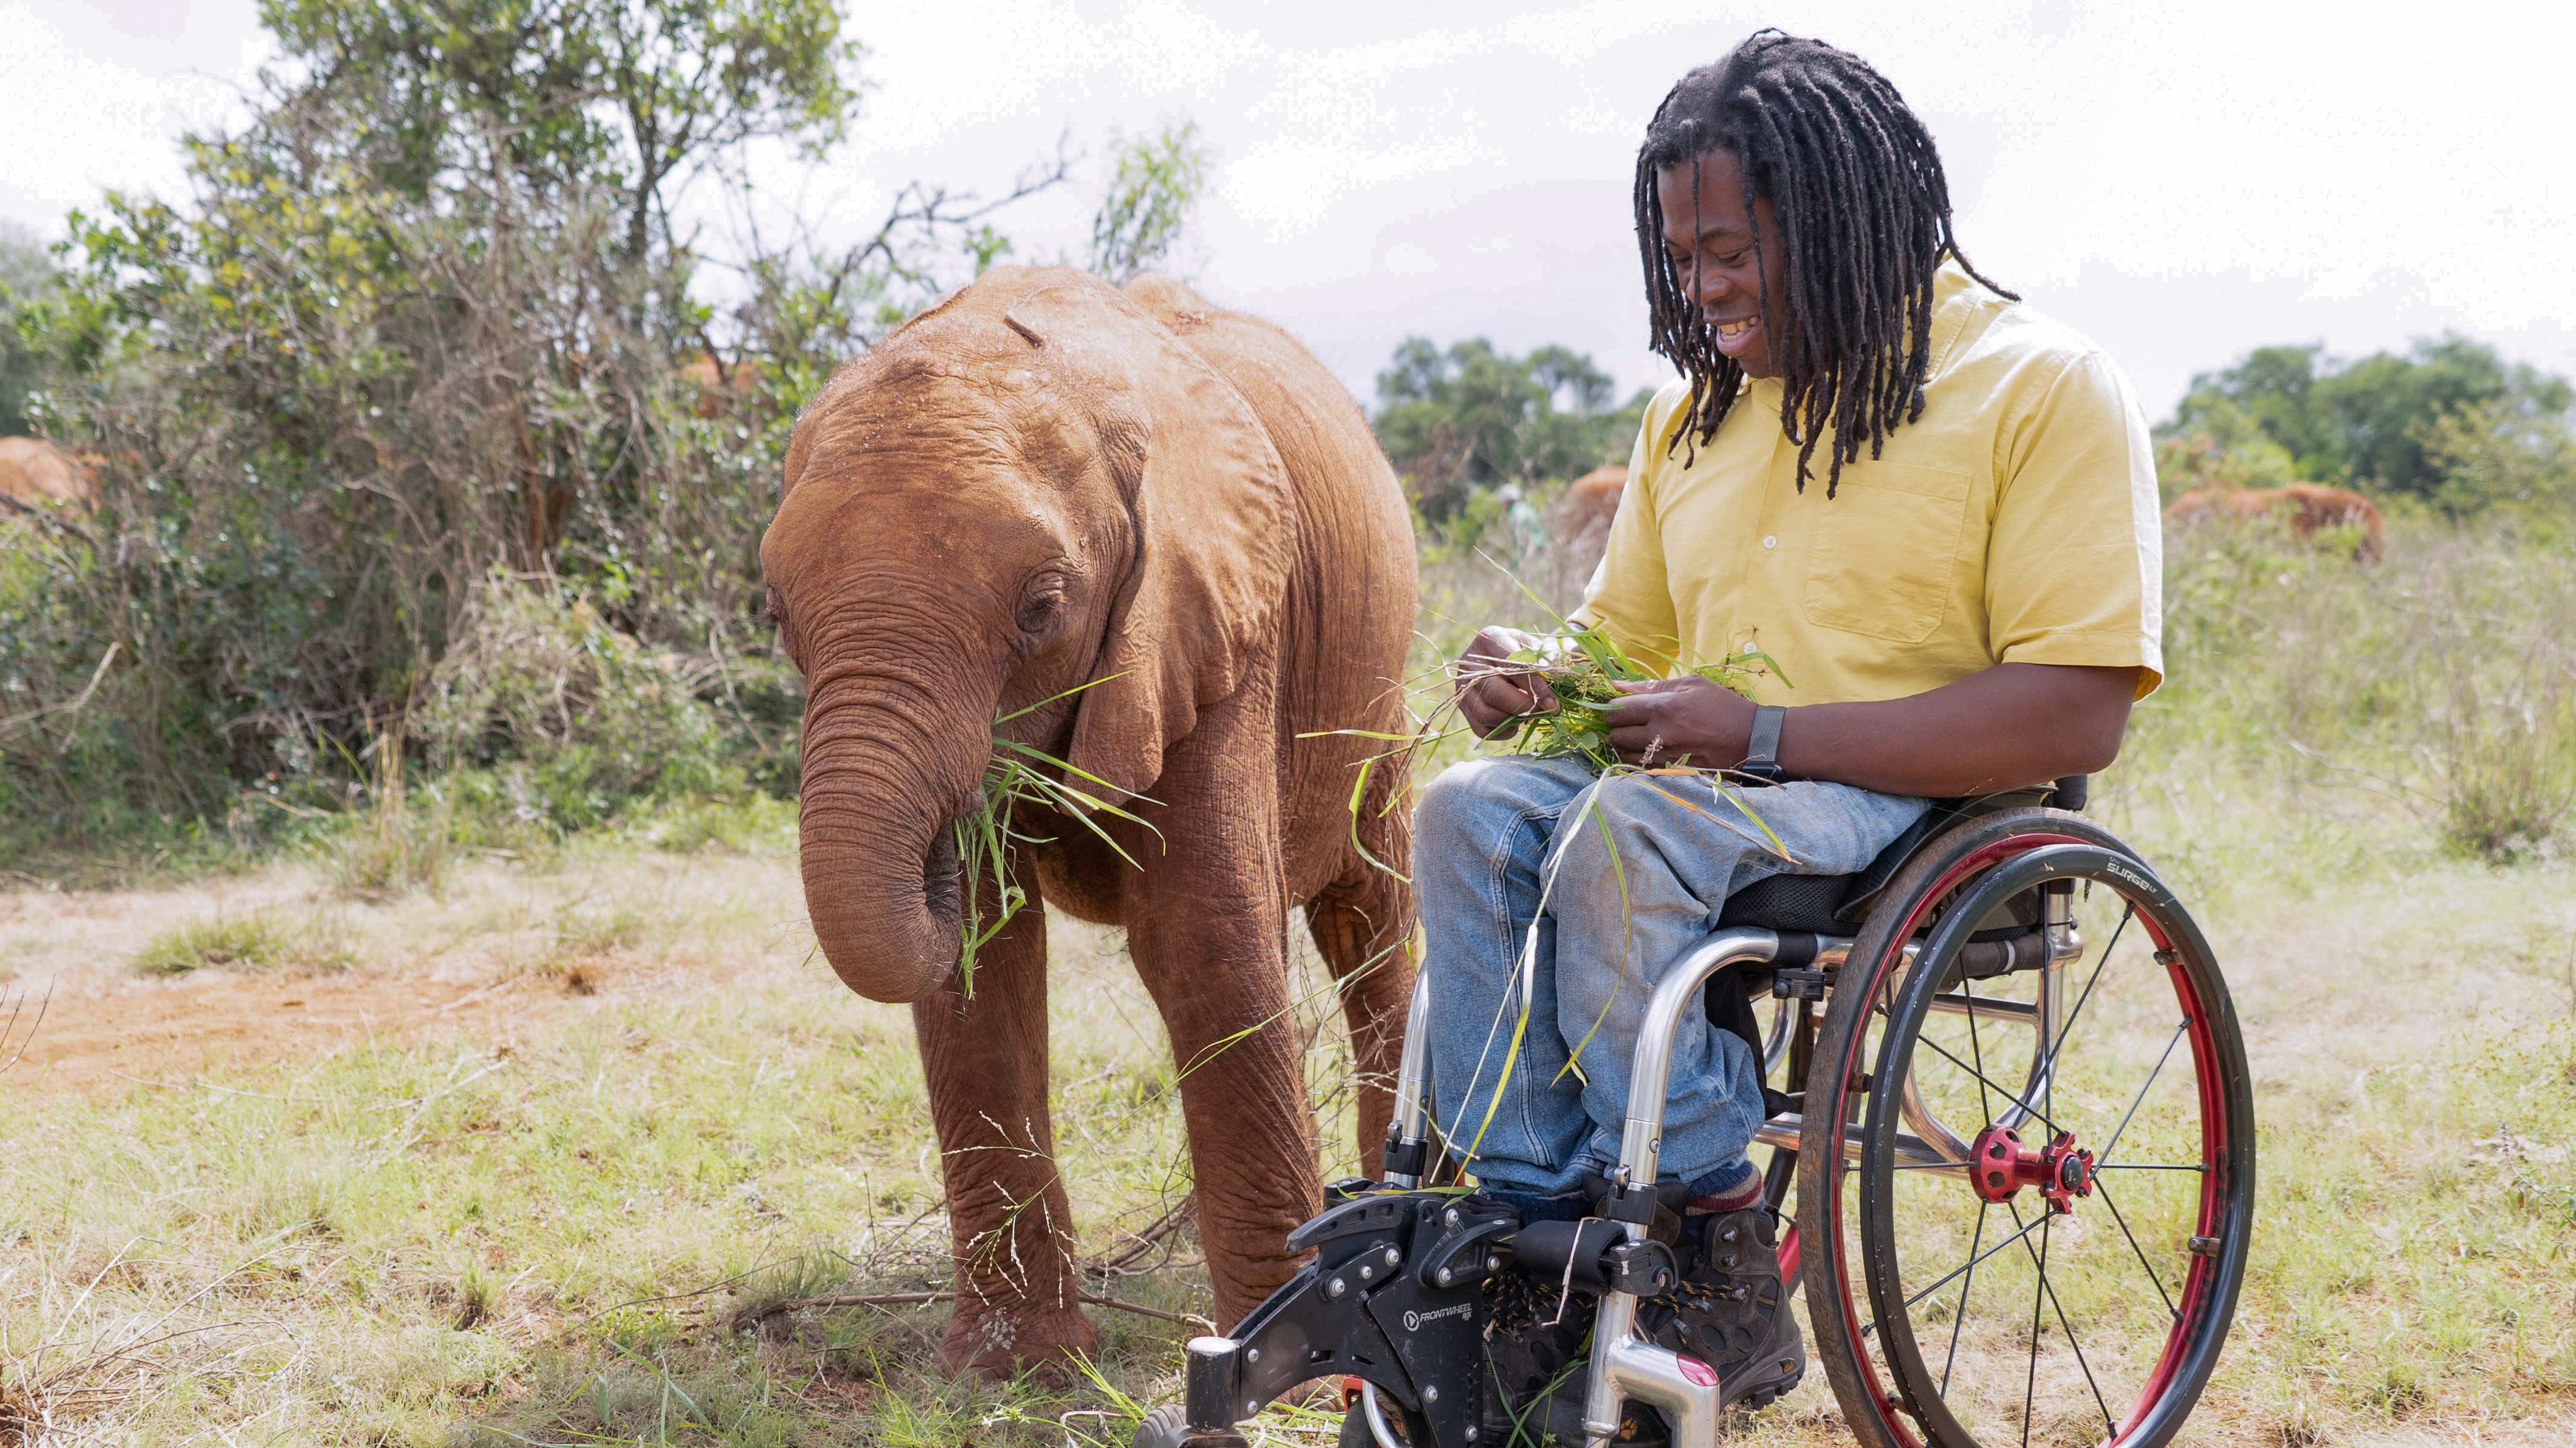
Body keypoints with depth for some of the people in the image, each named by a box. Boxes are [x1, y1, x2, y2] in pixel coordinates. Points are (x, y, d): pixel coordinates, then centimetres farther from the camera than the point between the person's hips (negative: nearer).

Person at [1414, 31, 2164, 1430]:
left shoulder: (2044, 385, -5)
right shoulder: (1696, 413, 17)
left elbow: (2076, 714, -15)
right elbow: (1622, 640, 25)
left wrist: (1765, 732, -20)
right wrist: (1534, 678, -1)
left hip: (1926, 806, -6)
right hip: (1700, 792, 7)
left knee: (1628, 830, -32)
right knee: (1471, 811, -21)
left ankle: (1718, 1280, -22)